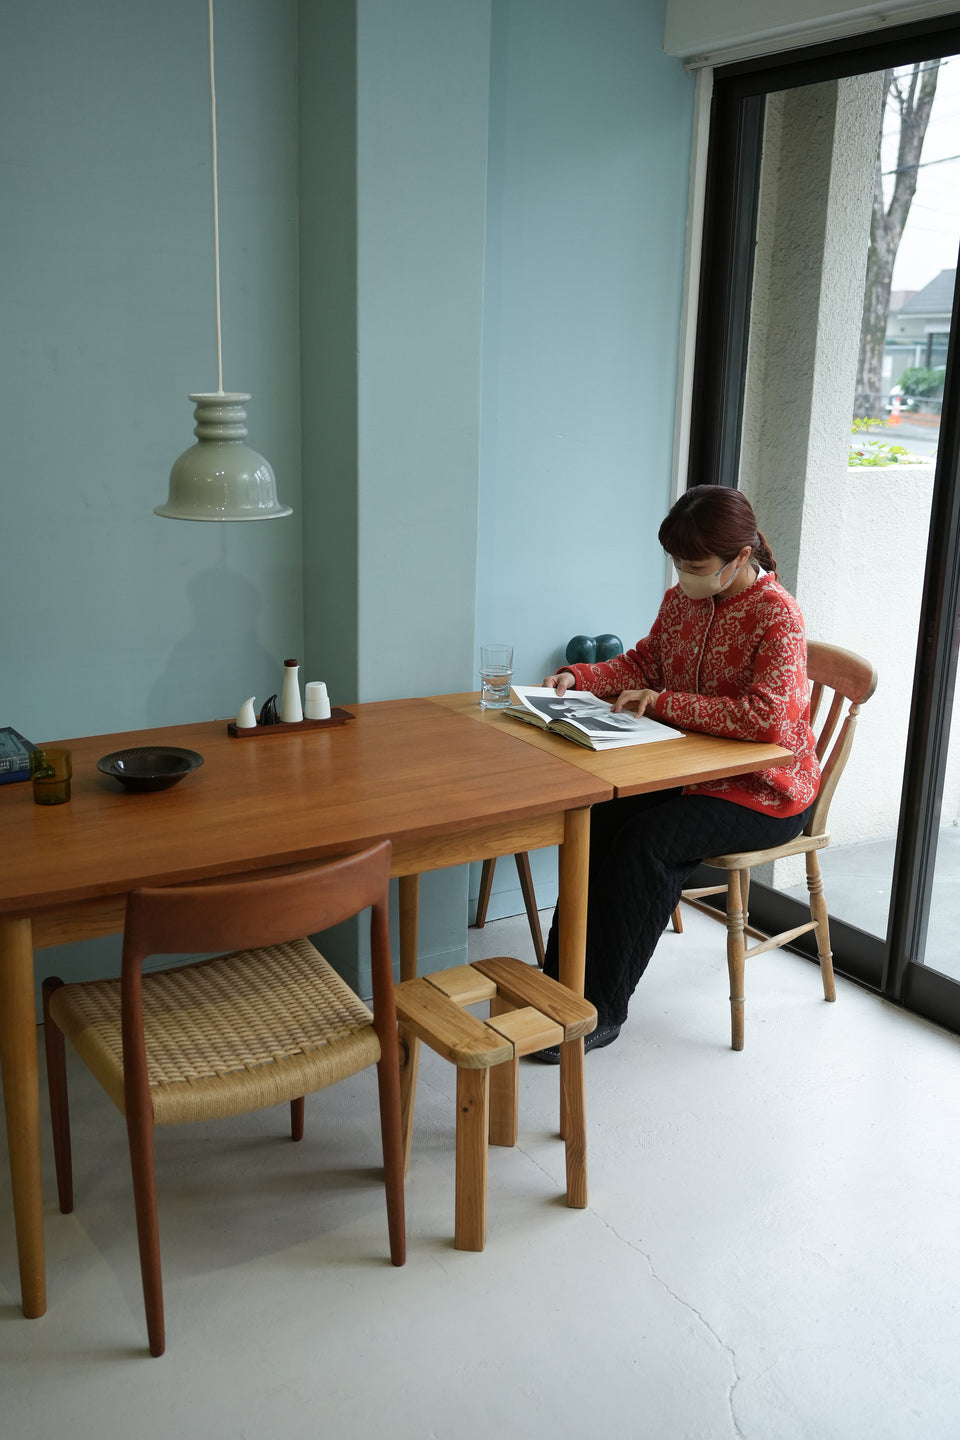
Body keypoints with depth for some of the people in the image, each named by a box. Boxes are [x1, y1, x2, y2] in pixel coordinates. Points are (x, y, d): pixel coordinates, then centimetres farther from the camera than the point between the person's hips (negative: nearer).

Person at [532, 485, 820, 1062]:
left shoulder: (777, 617, -19)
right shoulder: (681, 600, 5)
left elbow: (766, 715, -31)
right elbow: (644, 664, 17)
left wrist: (664, 702, -26)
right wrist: (580, 677, -2)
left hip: (764, 792, -7)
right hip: (691, 772, 7)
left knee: (648, 842, -27)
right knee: (598, 821, -17)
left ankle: (601, 1013, -16)